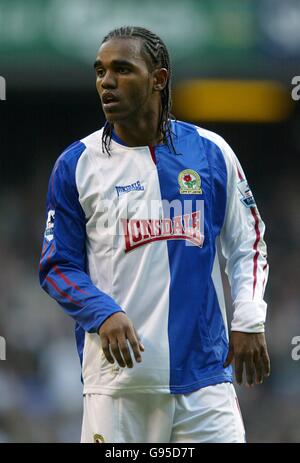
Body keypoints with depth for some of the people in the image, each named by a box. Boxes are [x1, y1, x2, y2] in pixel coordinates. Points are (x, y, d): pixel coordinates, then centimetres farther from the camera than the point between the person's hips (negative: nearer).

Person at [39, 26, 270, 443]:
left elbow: (247, 246, 14)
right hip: (118, 374, -1)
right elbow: (58, 266, 6)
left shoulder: (211, 152, 7)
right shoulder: (77, 164, 3)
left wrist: (249, 319, 0)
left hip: (206, 371, 1)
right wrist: (103, 314, -12)